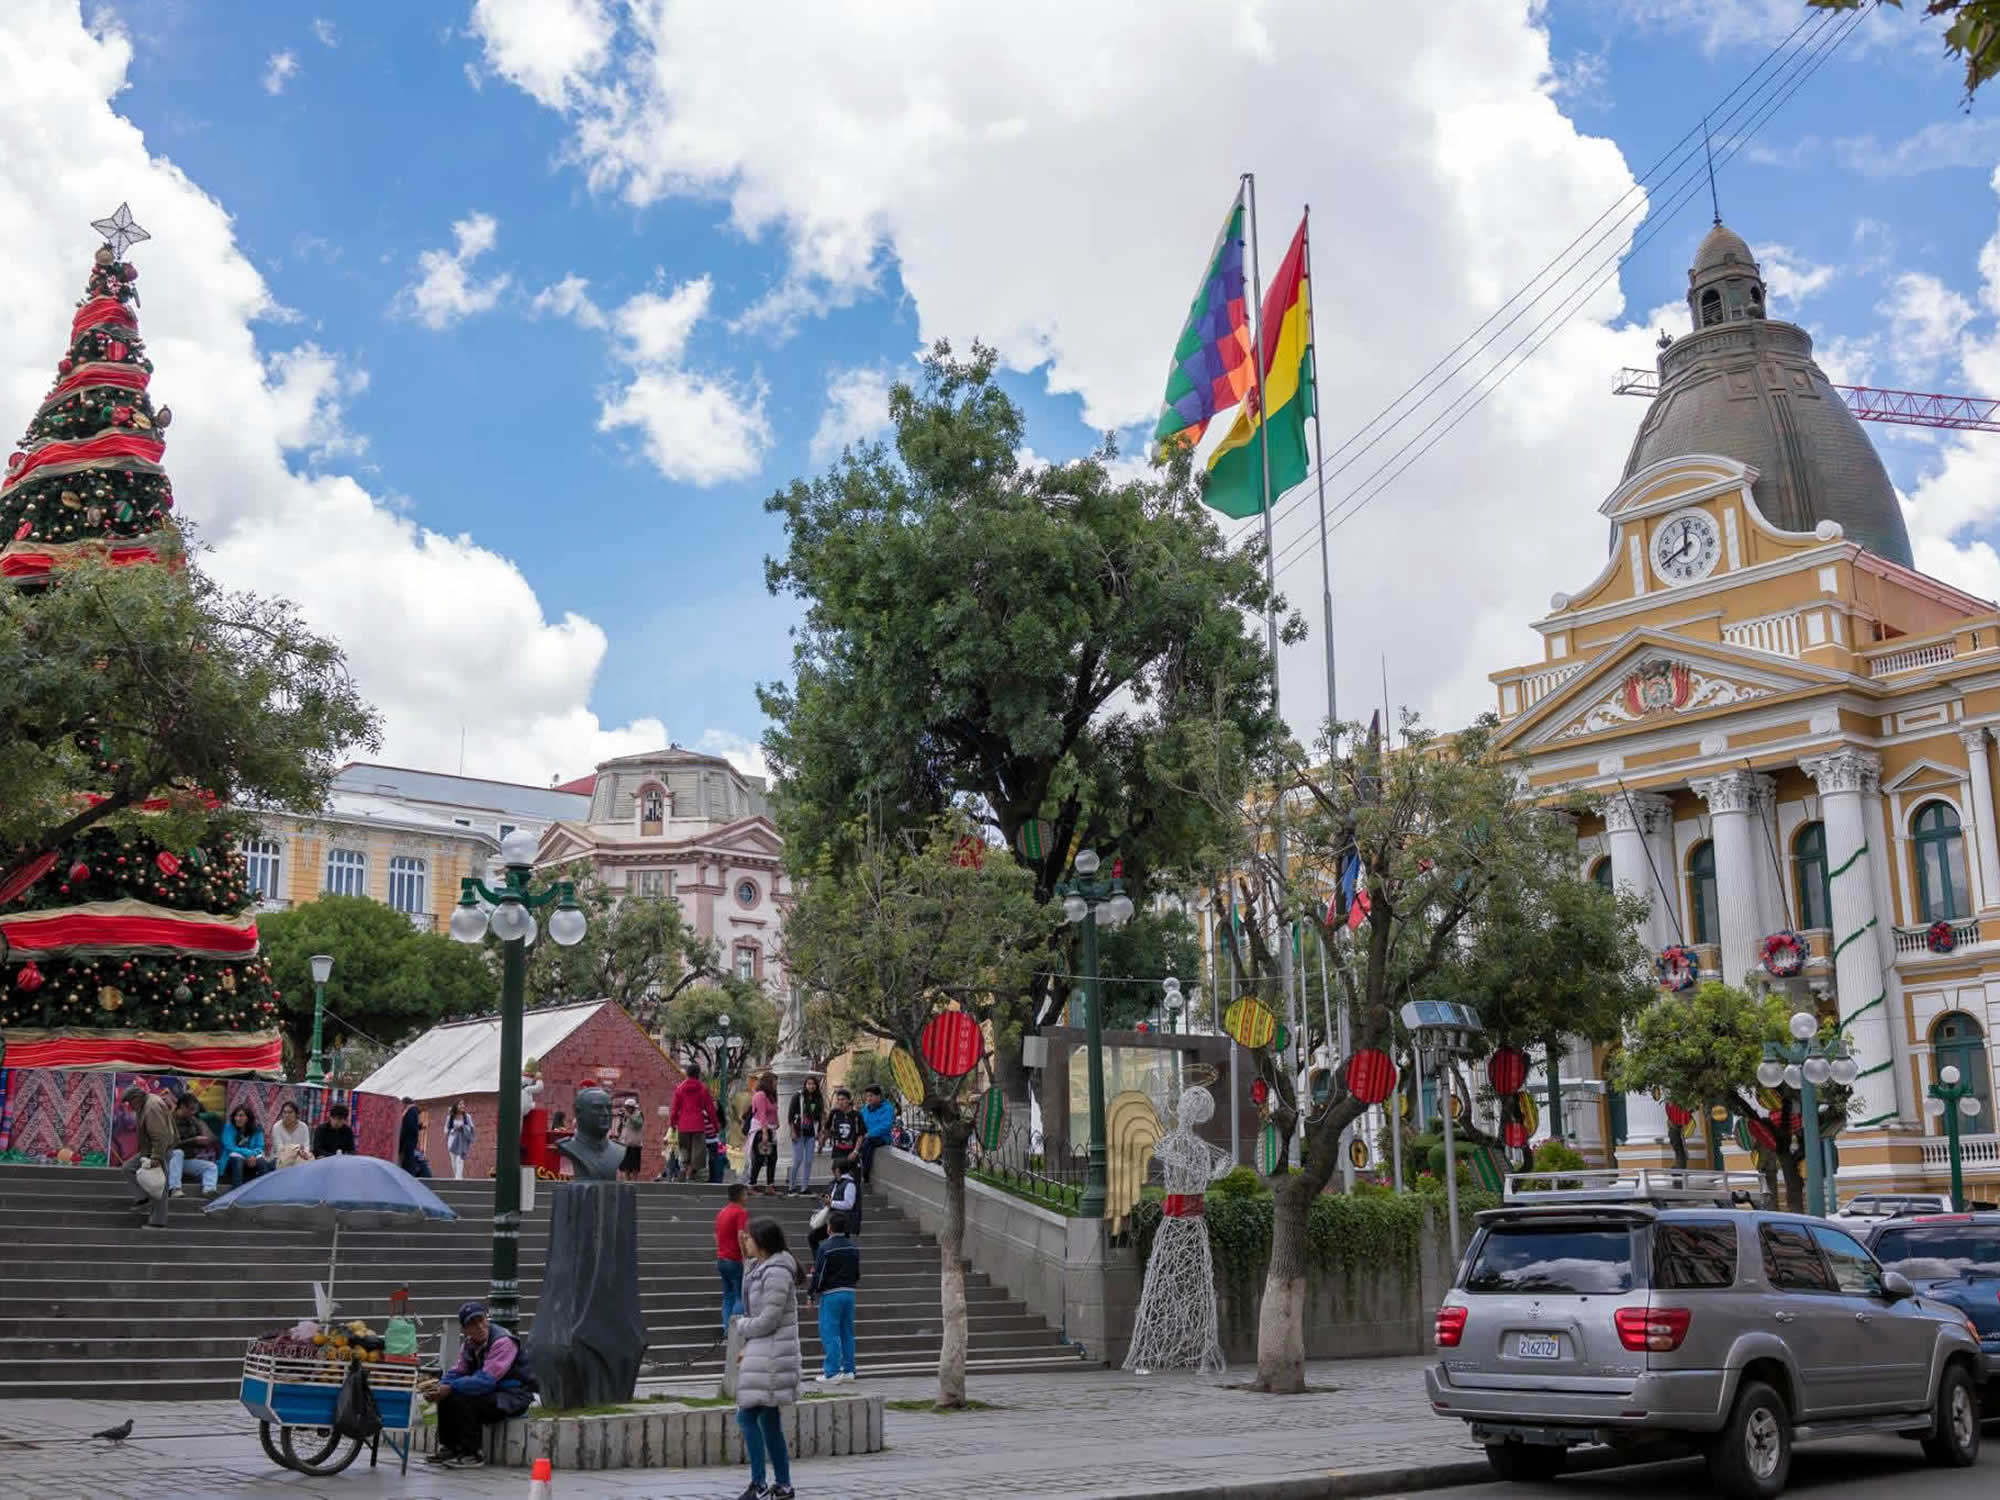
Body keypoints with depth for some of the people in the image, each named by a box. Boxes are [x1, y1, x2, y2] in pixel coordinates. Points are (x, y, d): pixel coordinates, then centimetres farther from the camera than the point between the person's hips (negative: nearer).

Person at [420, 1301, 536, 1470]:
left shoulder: (503, 1341, -23)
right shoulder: (468, 1342, 4)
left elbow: (485, 1381, -28)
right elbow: (459, 1370, 9)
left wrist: (450, 1388, -27)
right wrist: (440, 1385, -12)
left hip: (514, 1397, -9)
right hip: (492, 1392, 9)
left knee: (463, 1399, -26)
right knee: (445, 1396, 0)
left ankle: (471, 1455, -15)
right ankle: (449, 1447, 11)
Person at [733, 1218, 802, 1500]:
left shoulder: (776, 1273, -18)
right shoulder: (760, 1268, 13)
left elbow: (768, 1320, -21)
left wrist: (743, 1326, -2)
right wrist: (748, 1347, 8)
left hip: (770, 1355, -10)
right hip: (761, 1352, 10)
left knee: (747, 1417, -10)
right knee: (769, 1420, 12)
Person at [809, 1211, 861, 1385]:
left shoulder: (825, 1247, -12)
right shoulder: (854, 1248, 8)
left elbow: (818, 1274, -12)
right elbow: (858, 1273, 15)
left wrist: (811, 1293, -3)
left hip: (831, 1294, -6)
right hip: (849, 1293, 6)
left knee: (829, 1333, -3)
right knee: (847, 1333, 12)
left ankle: (832, 1373, -5)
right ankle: (848, 1370, 14)